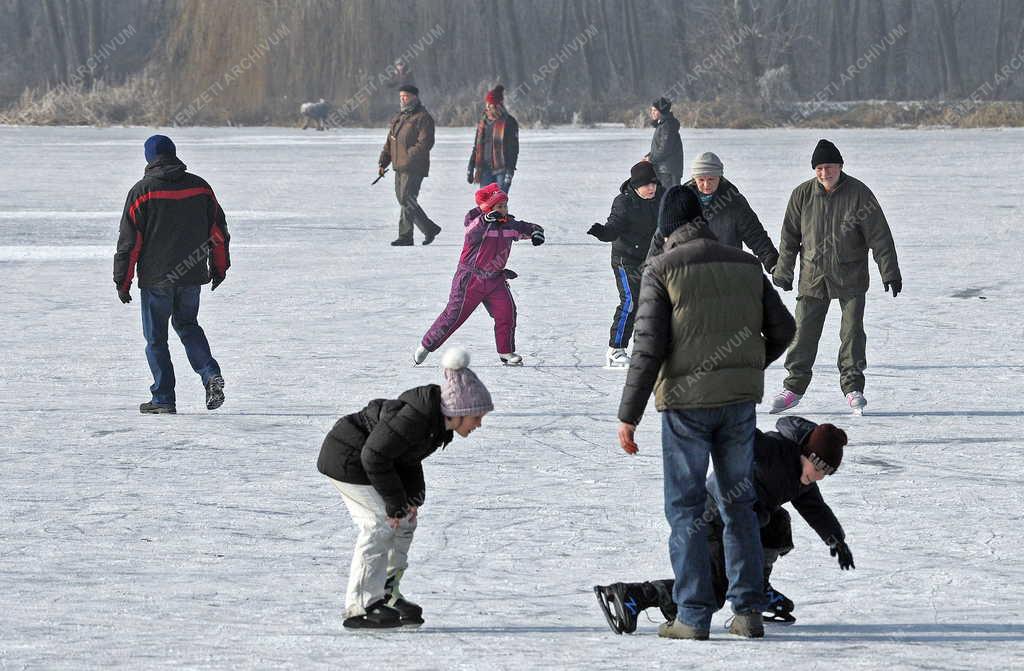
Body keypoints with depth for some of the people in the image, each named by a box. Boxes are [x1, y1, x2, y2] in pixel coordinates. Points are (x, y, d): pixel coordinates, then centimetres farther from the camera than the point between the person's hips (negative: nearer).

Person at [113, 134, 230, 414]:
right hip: (192, 276, 4)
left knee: (156, 337, 7)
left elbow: (129, 241, -9)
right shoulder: (199, 186, 3)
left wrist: (122, 281, -1)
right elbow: (218, 229, 10)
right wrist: (219, 266, 22)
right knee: (188, 326, 23)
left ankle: (163, 399, 6)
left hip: (156, 278, -4)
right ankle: (211, 374, 2)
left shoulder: (142, 191, -10)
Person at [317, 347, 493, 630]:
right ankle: (361, 607, -10)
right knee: (381, 523, -13)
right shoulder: (417, 417, -32)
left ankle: (387, 594, 18)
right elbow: (375, 456, -30)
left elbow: (408, 457, 12)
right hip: (346, 457, -10)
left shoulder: (438, 421, -1)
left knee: (404, 521, 10)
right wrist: (395, 501, -21)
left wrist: (412, 495, -2)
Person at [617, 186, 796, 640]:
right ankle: (748, 611, 12)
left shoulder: (662, 271, -7)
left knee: (686, 508, 3)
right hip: (741, 399, 4)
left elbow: (648, 347, -12)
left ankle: (694, 615, 1)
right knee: (739, 504, 13)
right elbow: (782, 330, 12)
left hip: (686, 401, -4)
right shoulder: (746, 266, 7)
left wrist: (628, 415, -9)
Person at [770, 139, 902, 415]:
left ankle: (853, 388, 6)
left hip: (850, 277, -2)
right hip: (813, 276, 2)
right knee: (803, 331, 1)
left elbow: (879, 235, -6)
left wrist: (890, 272, -7)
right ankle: (794, 387, 11)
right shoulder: (802, 195, -1)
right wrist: (783, 273, 9)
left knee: (852, 331, -3)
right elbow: (789, 236, 8)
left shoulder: (858, 193, -8)